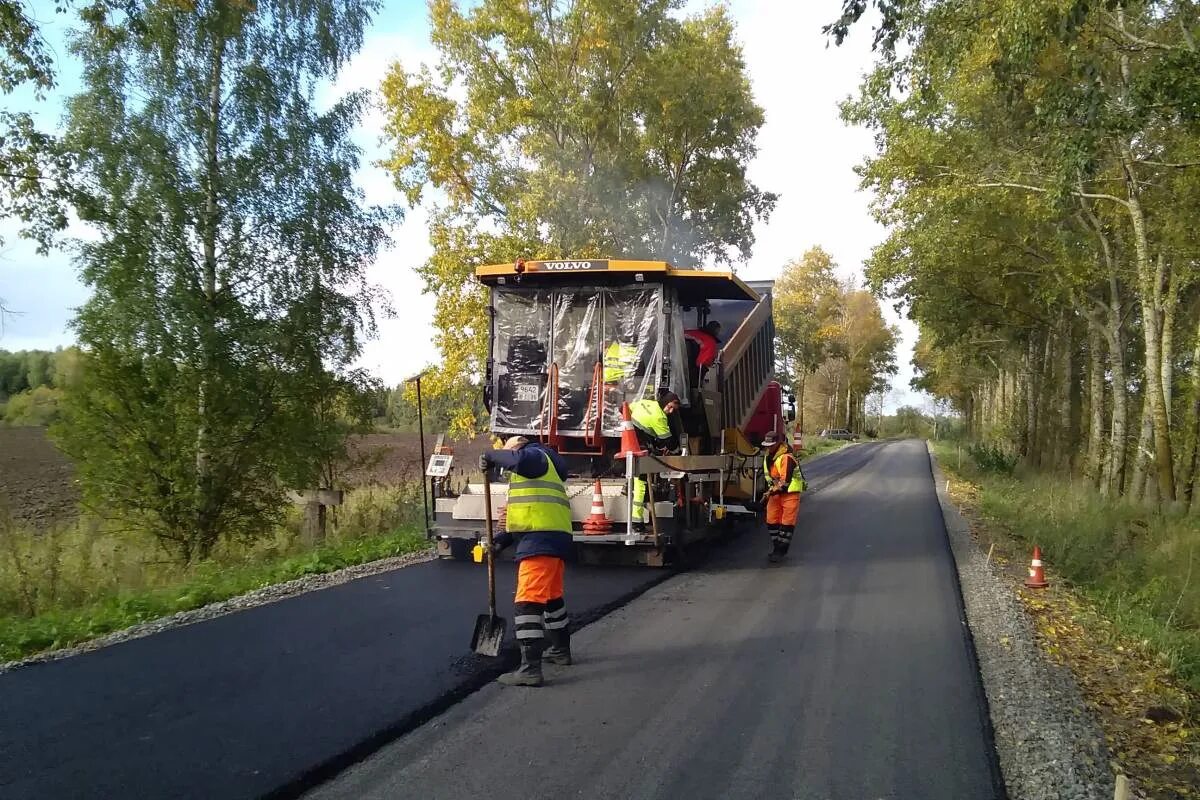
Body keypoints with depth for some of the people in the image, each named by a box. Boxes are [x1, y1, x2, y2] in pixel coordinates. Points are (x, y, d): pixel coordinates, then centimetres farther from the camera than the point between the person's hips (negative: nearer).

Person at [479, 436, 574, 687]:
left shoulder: (535, 456, 1)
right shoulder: (533, 471, 31)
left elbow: (519, 459, -27)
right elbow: (530, 513, 26)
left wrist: (491, 456, -10)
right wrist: (503, 540, 16)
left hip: (541, 540, -11)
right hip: (551, 538, 11)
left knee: (528, 601, -15)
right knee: (551, 597, 25)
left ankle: (530, 669, -19)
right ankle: (561, 650, 40)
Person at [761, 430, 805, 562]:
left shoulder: (786, 458, -21)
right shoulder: (767, 457, 8)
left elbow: (785, 480, -25)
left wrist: (773, 491, -23)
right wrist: (771, 488, 5)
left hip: (790, 492, -8)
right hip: (776, 492, 8)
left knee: (787, 522, -6)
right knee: (772, 520, 5)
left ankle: (782, 550, -1)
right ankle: (776, 548, 17)